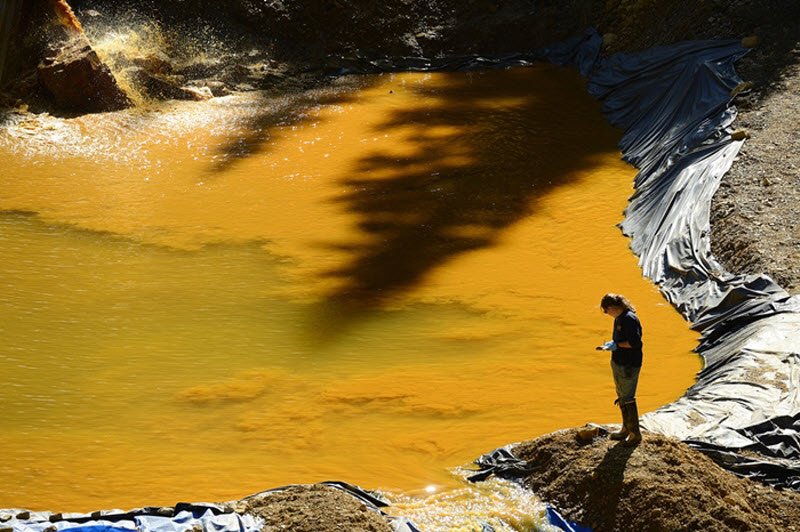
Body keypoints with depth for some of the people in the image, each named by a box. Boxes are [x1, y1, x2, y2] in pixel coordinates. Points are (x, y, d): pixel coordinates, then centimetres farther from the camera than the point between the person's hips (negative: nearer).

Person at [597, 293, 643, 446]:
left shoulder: (630, 319, -20)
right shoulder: (618, 318, 10)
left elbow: (635, 342, -24)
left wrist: (616, 345, -17)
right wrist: (610, 344, 7)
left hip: (629, 365, -10)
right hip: (617, 363, 10)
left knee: (628, 399, -3)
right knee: (621, 397, 18)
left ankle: (635, 434, 8)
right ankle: (626, 429, 31)